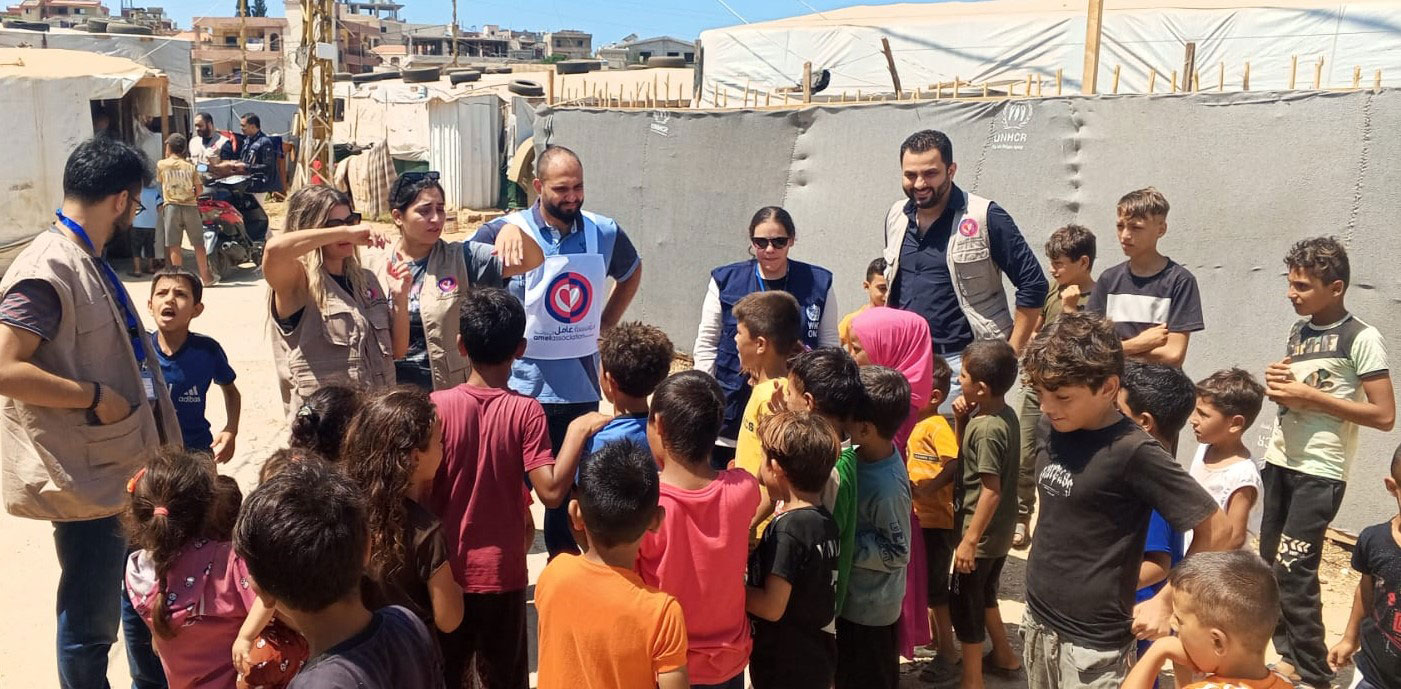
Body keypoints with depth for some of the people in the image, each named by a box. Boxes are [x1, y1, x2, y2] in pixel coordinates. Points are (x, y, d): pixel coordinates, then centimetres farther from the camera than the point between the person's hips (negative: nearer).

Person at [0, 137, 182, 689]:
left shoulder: (89, 261, 9)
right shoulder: (47, 270, -20)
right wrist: (96, 397, -22)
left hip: (129, 465, 10)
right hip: (90, 478, -10)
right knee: (91, 622, 7)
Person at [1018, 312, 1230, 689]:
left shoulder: (1133, 452, -20)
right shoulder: (1049, 429, -1)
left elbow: (1214, 529, -15)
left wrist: (1165, 602, -11)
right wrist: (1047, 562, 10)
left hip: (1091, 641, -6)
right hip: (1038, 620, 6)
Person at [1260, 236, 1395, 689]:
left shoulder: (1361, 338, -11)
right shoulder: (1300, 330, 10)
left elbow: (1384, 416, -15)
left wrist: (1311, 396, -19)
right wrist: (1276, 383, 0)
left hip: (1319, 472, -7)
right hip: (1278, 461, 7)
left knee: (1292, 569, -5)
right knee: (1270, 562, 11)